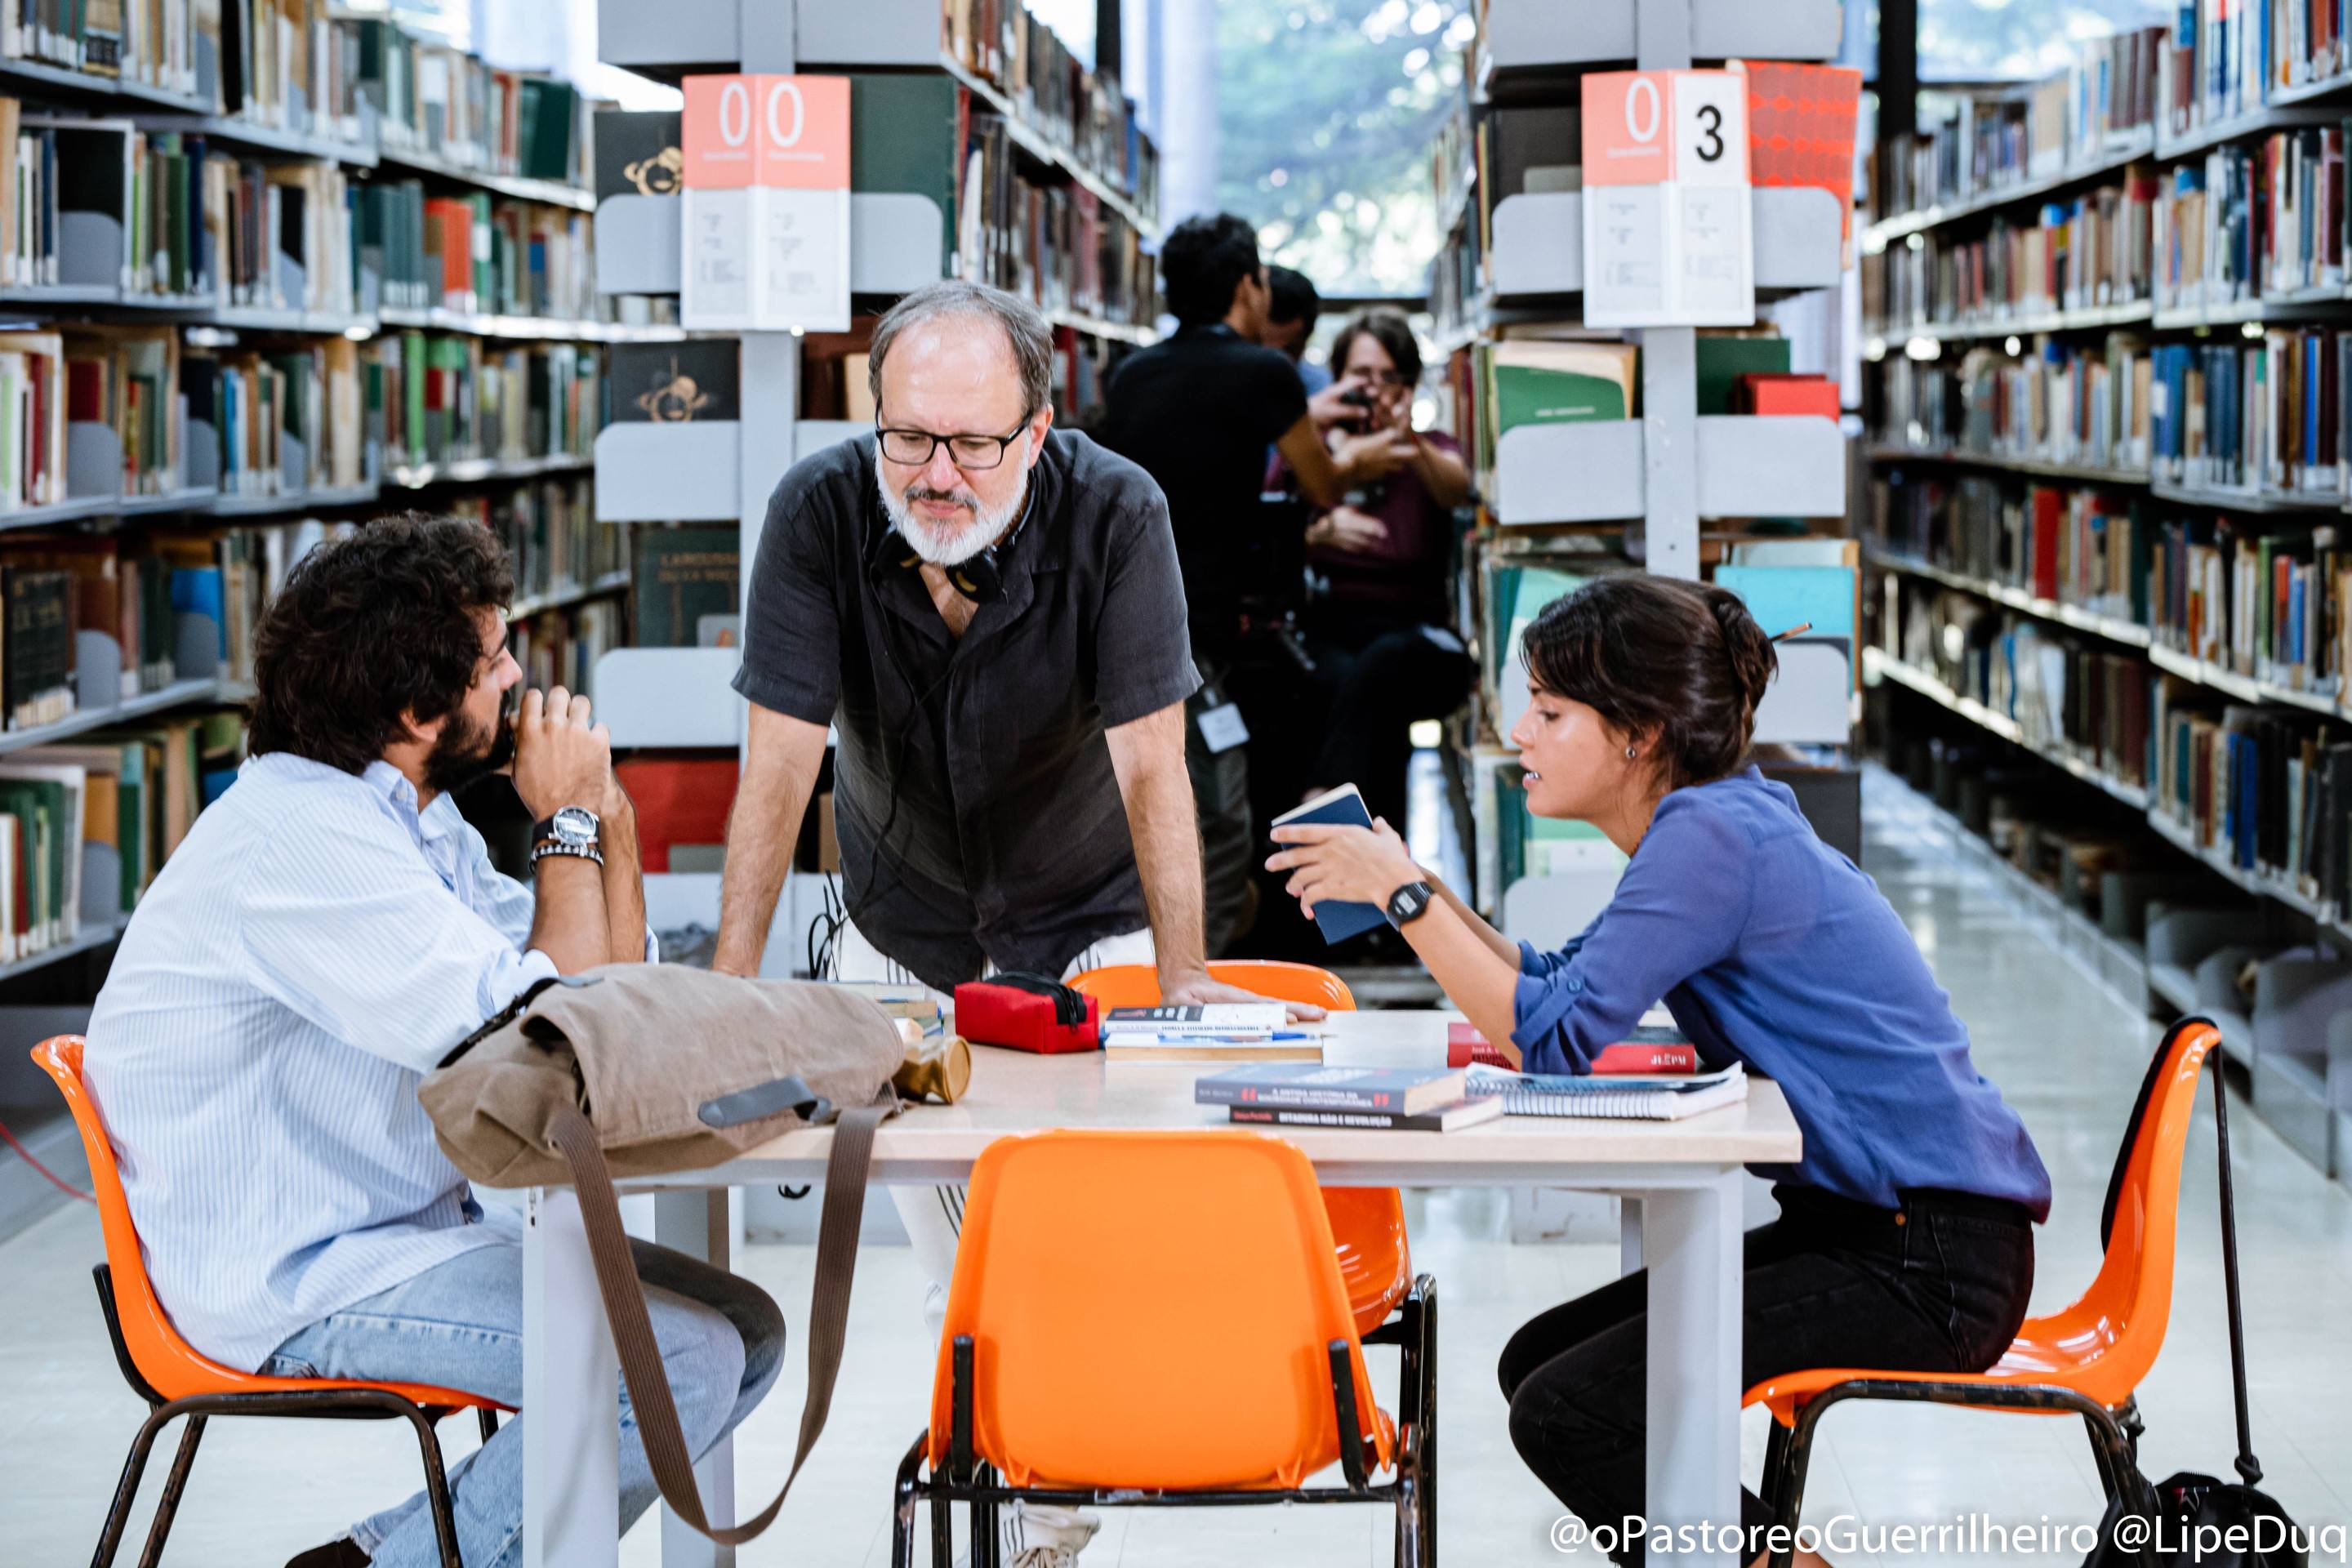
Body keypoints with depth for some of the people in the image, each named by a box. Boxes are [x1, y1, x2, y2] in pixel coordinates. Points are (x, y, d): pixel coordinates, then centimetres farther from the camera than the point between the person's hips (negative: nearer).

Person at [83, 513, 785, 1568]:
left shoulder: (409, 817, 11)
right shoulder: (304, 842, -21)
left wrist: (607, 816, 0)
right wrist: (564, 824, -12)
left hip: (406, 1230, 10)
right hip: (289, 1280, -10)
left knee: (746, 1328, 4)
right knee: (677, 1364, -21)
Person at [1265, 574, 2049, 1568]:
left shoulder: (1715, 836, -18)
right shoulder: (1707, 827, 12)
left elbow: (1554, 1041, -22)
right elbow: (1560, 991, 19)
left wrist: (1403, 892, -16)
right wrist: (1409, 887, 8)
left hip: (1931, 1260, -10)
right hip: (1863, 1225, 10)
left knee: (1565, 1414, -15)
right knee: (1540, 1361, 12)